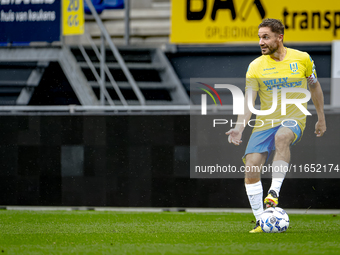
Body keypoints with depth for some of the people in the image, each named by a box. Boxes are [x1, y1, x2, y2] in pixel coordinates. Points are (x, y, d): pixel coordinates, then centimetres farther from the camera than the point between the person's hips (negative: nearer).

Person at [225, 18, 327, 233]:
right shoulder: (256, 66, 1)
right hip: (264, 124, 2)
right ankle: (260, 221, 0)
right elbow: (248, 101, -5)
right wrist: (239, 128, -19)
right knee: (251, 170, -13)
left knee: (282, 137, -39)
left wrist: (321, 118, 20)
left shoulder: (302, 59, 1)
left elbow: (314, 86, 16)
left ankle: (275, 191, -38)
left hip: (293, 119, -2)